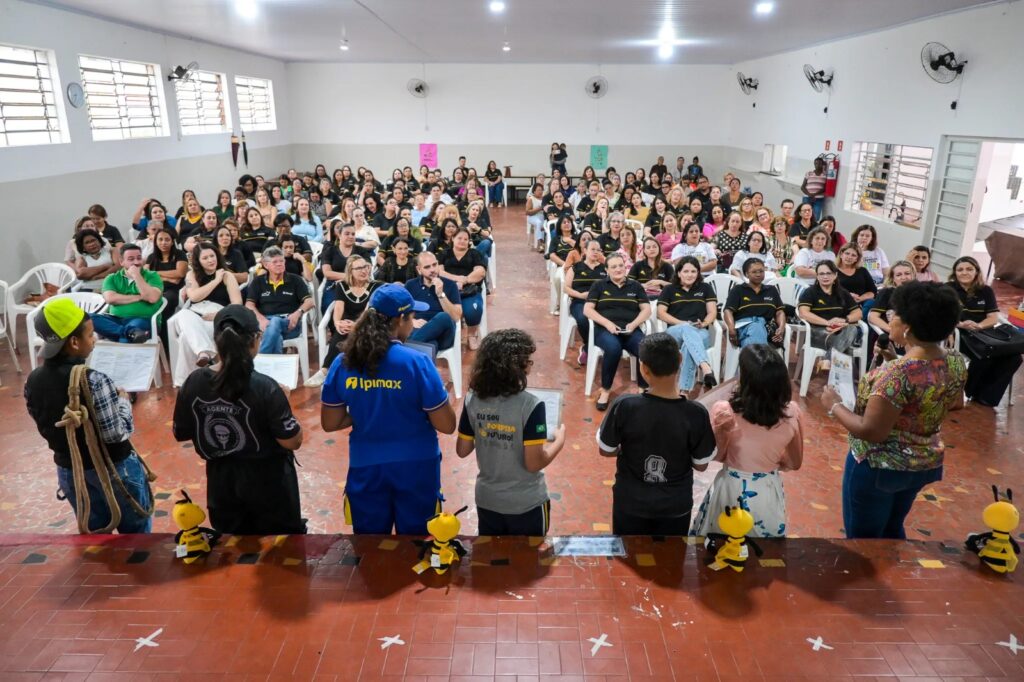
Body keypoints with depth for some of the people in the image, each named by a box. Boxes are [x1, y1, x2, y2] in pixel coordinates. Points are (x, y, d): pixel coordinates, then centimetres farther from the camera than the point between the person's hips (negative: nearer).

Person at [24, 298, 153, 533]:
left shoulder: (33, 382, -6)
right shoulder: (95, 381, -28)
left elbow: (46, 428, 6)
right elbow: (117, 434, -23)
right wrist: (123, 401, -9)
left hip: (70, 472, 6)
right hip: (114, 470, -6)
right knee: (137, 535, 15)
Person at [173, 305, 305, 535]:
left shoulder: (194, 383, -13)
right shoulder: (265, 388, -26)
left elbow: (180, 434, 1)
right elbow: (293, 441, -20)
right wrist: (281, 402, -7)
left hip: (221, 480, 4)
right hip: (267, 480, -4)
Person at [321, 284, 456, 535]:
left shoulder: (342, 363, -6)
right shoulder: (417, 362, -17)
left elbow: (330, 423, 2)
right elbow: (447, 426, -14)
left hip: (366, 466, 3)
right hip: (415, 466, -3)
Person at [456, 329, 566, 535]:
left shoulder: (472, 400, -11)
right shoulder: (530, 406, -25)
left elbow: (463, 451, -2)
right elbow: (534, 463, -21)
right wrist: (559, 441, -5)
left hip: (487, 500, 4)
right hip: (526, 505, -4)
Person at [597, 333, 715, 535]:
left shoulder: (624, 406, -24)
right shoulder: (696, 414, -22)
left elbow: (606, 450, -9)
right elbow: (701, 465, -9)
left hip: (631, 502, 0)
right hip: (676, 505, 1)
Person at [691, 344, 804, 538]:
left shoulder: (724, 411, -24)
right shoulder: (792, 413, -16)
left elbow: (717, 456, -7)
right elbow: (794, 464, 0)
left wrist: (720, 432, -24)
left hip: (732, 489, -2)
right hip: (769, 491, 2)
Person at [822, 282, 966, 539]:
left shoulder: (896, 373, -32)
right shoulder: (956, 363, -7)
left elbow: (871, 432, -28)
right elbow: (955, 404, 13)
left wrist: (834, 405, -13)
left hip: (878, 468, -7)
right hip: (925, 464, 8)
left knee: (862, 538, 12)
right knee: (893, 530, 28)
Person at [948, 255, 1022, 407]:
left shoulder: (986, 291, 10)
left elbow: (994, 318, 1)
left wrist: (978, 326, -22)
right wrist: (960, 324, -29)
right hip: (959, 335, -5)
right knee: (984, 356, -33)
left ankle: (987, 396, -10)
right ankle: (970, 393, -11)